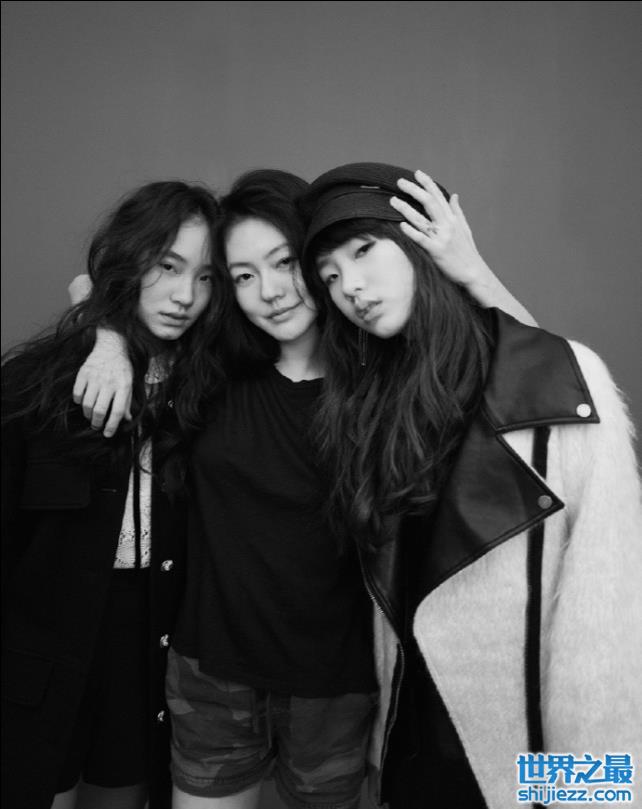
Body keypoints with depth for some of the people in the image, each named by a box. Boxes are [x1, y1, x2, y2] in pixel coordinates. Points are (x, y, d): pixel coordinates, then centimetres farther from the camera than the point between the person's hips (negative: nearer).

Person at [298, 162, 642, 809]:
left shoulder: (564, 380, -17)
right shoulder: (369, 399, 0)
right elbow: (392, 596, 0)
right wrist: (387, 733, -3)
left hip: (520, 752, -4)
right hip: (413, 733, 5)